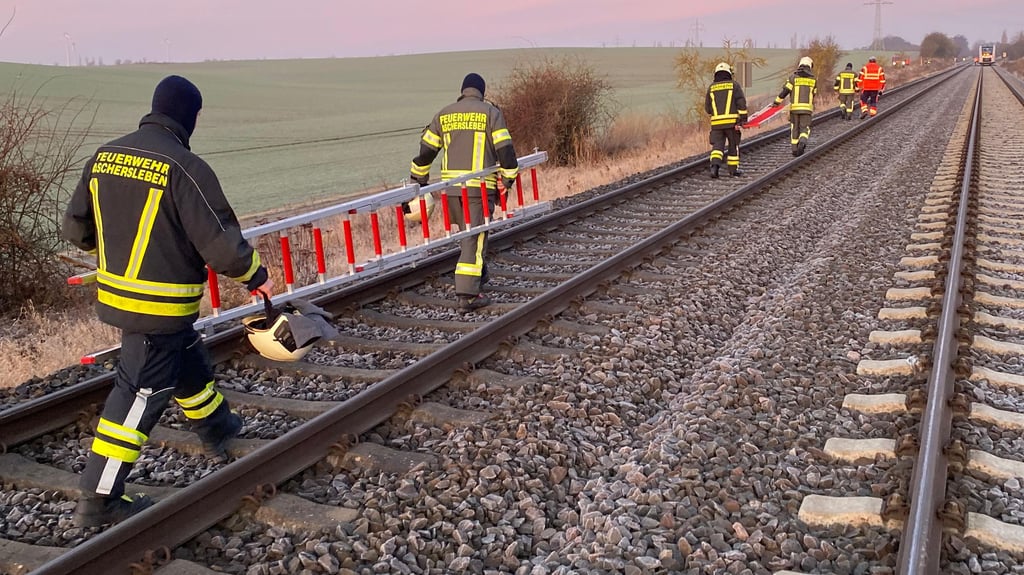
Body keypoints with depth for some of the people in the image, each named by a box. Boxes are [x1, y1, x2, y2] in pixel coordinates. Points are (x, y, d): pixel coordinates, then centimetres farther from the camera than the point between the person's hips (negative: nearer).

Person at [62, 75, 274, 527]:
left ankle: (218, 431, 48)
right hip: (160, 306, -8)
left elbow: (75, 227, 11)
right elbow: (221, 243, -19)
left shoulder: (105, 156, 3)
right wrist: (256, 276, -2)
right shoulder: (185, 167, -20)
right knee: (141, 394, 2)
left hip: (115, 293, 8)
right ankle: (99, 499, 10)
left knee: (190, 365, 26)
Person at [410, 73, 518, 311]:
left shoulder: (444, 114, 12)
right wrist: (509, 178, 4)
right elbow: (504, 148, -7)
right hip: (480, 185, -4)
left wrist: (419, 179, 22)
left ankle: (479, 275, 34)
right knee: (475, 237, -4)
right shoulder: (490, 112, 1)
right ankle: (467, 294, -9)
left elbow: (426, 150, 12)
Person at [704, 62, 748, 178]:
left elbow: (707, 108, 14)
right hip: (732, 121, -2)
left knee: (717, 146, 1)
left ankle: (715, 165, -23)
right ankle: (733, 169, 19)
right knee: (733, 145, 12)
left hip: (716, 122, 2)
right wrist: (743, 118, -5)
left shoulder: (711, 88, 11)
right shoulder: (734, 85, 4)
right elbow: (741, 102, -6)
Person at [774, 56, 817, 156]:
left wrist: (777, 102, -1)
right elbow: (813, 94, 15)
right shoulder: (813, 79, 6)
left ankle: (795, 149, 16)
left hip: (794, 107, 0)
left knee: (794, 128, 13)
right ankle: (802, 142, -26)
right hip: (807, 108, 0)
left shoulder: (793, 77, -1)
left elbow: (785, 91, -7)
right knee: (804, 128, 3)